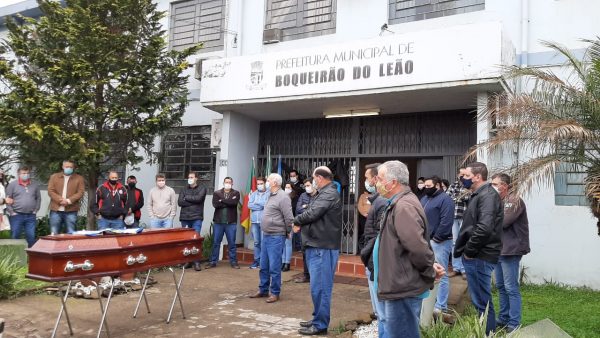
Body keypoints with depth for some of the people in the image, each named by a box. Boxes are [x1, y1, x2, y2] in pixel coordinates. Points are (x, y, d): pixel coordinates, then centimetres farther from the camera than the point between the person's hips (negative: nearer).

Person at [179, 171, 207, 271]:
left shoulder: (202, 188, 6)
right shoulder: (184, 189, 15)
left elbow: (198, 198, -13)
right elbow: (180, 202, 2)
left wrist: (187, 197, 0)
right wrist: (193, 201, -6)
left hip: (196, 218, -3)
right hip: (185, 218, 4)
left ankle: (197, 262, -4)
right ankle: (187, 261, 12)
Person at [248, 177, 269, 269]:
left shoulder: (269, 194, -1)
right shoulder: (253, 194, 14)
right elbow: (249, 205, 1)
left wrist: (256, 203, -6)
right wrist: (261, 206, -8)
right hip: (254, 221, 5)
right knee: (256, 242, 10)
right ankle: (257, 260, 17)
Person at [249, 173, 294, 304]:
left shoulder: (283, 197, -15)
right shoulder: (271, 196, 14)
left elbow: (289, 218, -17)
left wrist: (287, 232, -6)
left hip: (276, 237, -9)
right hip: (266, 235, 9)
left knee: (274, 267, -2)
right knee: (264, 266, 16)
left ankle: (275, 293, 9)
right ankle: (263, 290, 28)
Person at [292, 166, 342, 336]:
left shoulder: (329, 194, -15)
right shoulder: (324, 193, 18)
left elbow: (312, 213, -22)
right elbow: (311, 212, 18)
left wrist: (297, 220, -5)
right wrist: (300, 223, -1)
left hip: (323, 247, -10)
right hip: (317, 245, 10)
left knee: (320, 287, -5)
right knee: (318, 286, 17)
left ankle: (320, 325, 3)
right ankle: (317, 319, 27)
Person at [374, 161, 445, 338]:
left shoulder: (403, 206, -22)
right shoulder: (398, 203, 12)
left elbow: (417, 246, -28)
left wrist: (430, 272, -13)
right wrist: (429, 266, 9)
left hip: (402, 289, -10)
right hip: (399, 286, 10)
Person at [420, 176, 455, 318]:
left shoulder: (445, 199, -10)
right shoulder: (424, 199, 16)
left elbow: (446, 221, -19)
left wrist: (436, 238, -18)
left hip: (439, 242, -9)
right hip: (424, 241, 9)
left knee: (440, 275, -4)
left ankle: (441, 307, 1)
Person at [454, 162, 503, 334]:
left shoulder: (488, 195, -16)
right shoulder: (479, 195, 16)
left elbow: (484, 228, -29)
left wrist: (469, 251, -18)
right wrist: (466, 250, 12)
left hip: (479, 257, -10)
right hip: (476, 256, 10)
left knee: (482, 302, -1)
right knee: (480, 300, 19)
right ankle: (485, 331, 31)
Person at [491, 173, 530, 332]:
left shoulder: (515, 201, -12)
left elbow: (502, 222, -20)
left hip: (510, 250, -8)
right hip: (498, 250, 9)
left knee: (511, 288, -4)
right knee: (501, 286, 14)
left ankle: (514, 324, 3)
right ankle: (504, 318, 25)